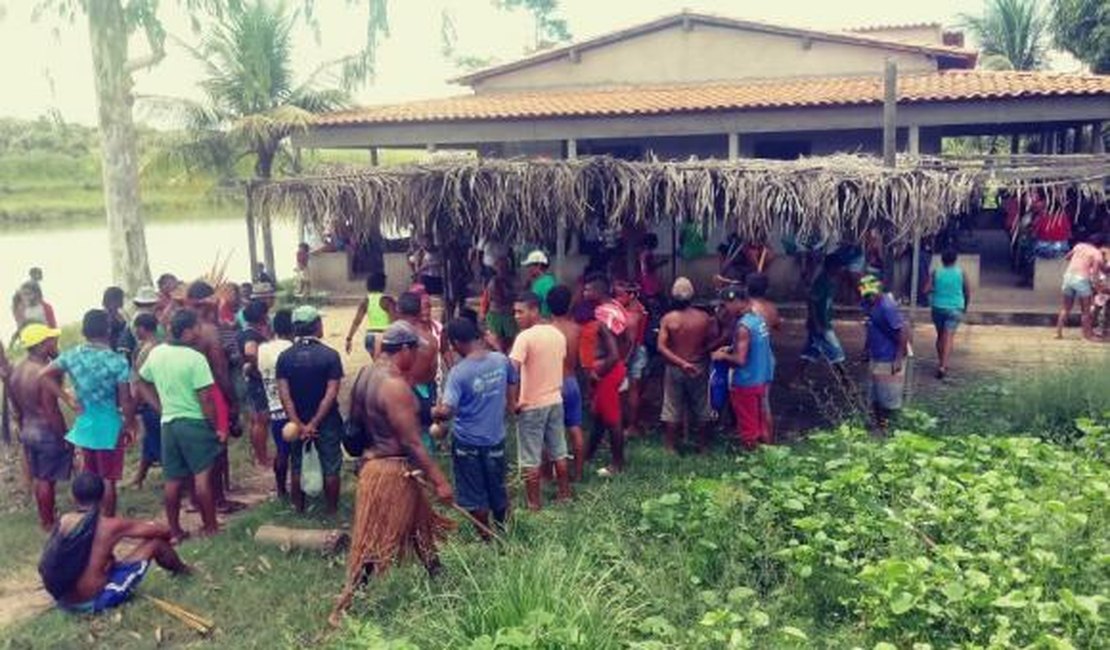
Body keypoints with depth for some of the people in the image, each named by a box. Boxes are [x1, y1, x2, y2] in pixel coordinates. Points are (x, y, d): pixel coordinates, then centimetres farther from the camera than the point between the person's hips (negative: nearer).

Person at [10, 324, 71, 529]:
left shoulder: (16, 370, 2)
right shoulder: (44, 373, -25)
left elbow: (16, 408, 11)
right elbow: (51, 411, -23)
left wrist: (23, 429, 23)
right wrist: (64, 437, -14)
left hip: (27, 430, 8)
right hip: (47, 432, -8)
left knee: (37, 477, 20)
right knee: (47, 479, 6)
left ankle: (43, 517, 34)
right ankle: (49, 522, 18)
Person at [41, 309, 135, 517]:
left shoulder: (71, 355, -3)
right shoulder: (117, 361, -17)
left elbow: (44, 376, 1)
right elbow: (125, 400, -14)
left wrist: (68, 400, 1)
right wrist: (130, 424, -1)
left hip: (84, 425, 5)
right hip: (109, 426, -5)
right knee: (108, 480, 6)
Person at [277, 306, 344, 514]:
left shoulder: (284, 357, -5)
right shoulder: (330, 355, -13)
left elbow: (284, 395, -11)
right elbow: (331, 394, -18)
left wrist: (299, 425, -14)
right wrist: (314, 424, -15)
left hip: (297, 422, 3)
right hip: (326, 421, -3)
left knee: (296, 467, 17)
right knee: (330, 467, 10)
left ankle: (299, 509, 26)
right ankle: (332, 510, 18)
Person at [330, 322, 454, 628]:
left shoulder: (366, 374, 4)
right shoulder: (394, 385, -24)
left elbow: (356, 426, 13)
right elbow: (412, 443, -23)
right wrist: (439, 481, -19)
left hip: (374, 462, 10)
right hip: (393, 470, -10)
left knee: (421, 525, 23)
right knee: (373, 544, 1)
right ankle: (343, 610, 10)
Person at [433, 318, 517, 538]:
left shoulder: (459, 372, -22)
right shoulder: (502, 360, -7)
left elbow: (446, 411, -28)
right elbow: (512, 386, 11)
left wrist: (434, 412, -7)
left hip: (467, 442, -5)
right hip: (495, 438, 5)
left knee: (475, 495, 13)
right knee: (498, 490, 22)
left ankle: (486, 537, 25)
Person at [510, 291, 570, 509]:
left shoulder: (525, 337, -19)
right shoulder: (558, 334, 3)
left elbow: (511, 371, -27)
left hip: (531, 405, -7)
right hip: (555, 401, 7)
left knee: (531, 458, 5)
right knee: (559, 452, 19)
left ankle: (534, 501, 13)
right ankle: (564, 493, 30)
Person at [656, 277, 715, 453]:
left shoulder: (667, 319, -12)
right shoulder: (704, 318, -12)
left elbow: (661, 348, -17)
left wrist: (680, 363, -16)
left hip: (674, 369, 0)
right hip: (699, 368, 0)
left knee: (672, 411, 11)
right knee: (702, 410, 16)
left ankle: (670, 448, 17)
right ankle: (703, 446, 26)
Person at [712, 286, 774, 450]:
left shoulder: (743, 326, -23)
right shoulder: (759, 319, 4)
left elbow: (740, 360, -26)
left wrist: (723, 356, -10)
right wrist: (731, 349, 11)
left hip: (746, 383, -9)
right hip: (762, 378, 9)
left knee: (748, 425, 5)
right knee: (761, 418, 20)